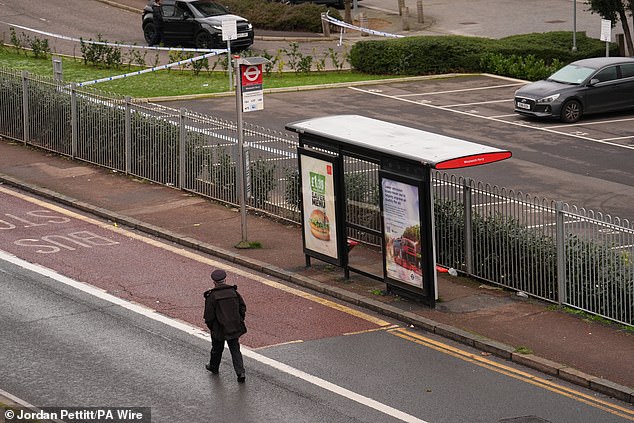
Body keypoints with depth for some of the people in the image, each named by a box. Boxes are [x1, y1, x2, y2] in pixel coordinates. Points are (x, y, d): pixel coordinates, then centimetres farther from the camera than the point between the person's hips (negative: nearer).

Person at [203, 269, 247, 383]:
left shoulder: (212, 296, -14)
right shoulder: (234, 292, -3)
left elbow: (209, 315, -12)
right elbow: (243, 308, 3)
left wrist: (211, 327, 6)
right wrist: (239, 321, 15)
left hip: (219, 329, -3)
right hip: (234, 328, 3)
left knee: (217, 349, 20)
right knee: (235, 350, 8)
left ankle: (214, 367, 42)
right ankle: (241, 373, -4)